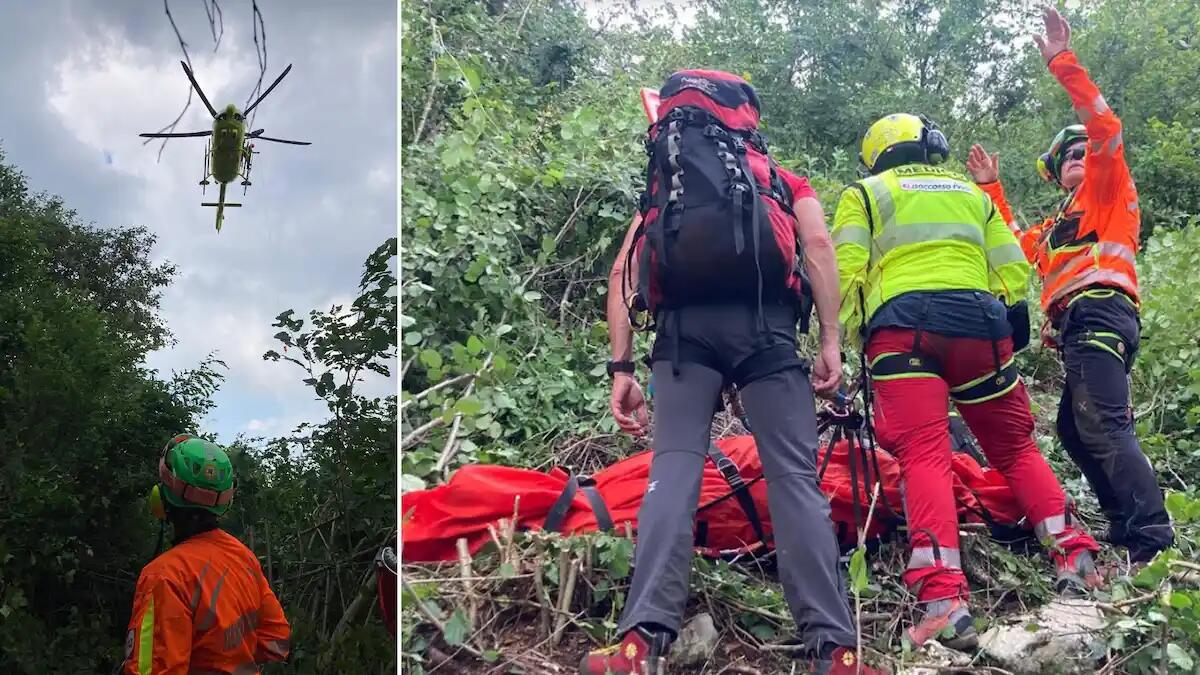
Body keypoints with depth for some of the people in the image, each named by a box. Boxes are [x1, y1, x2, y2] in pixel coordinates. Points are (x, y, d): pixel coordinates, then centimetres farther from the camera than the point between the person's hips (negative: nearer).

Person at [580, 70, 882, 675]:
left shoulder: (663, 191, 33)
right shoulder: (788, 183, 29)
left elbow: (623, 273, 17)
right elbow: (818, 246, 7)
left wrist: (621, 367, 11)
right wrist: (831, 341, 0)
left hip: (683, 327, 1)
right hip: (764, 325, -1)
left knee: (674, 466, -5)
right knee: (794, 476, -3)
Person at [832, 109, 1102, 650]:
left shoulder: (864, 194, 17)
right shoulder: (972, 194, 27)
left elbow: (846, 274, 2)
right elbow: (1014, 272, 18)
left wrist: (856, 340, 9)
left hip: (903, 322, -3)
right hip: (980, 321, 3)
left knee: (923, 455, -12)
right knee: (1015, 448, 17)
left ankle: (943, 601, -25)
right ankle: (1074, 558, 9)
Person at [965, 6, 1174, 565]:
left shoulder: (1110, 190, 11)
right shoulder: (1057, 225, 33)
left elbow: (1105, 128, -5)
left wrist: (1063, 64, -7)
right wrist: (991, 189, 35)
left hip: (1099, 313, -10)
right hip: (1080, 326, 10)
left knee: (1102, 424, -22)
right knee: (1074, 427, 11)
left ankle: (1153, 537, -28)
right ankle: (1126, 524, 14)